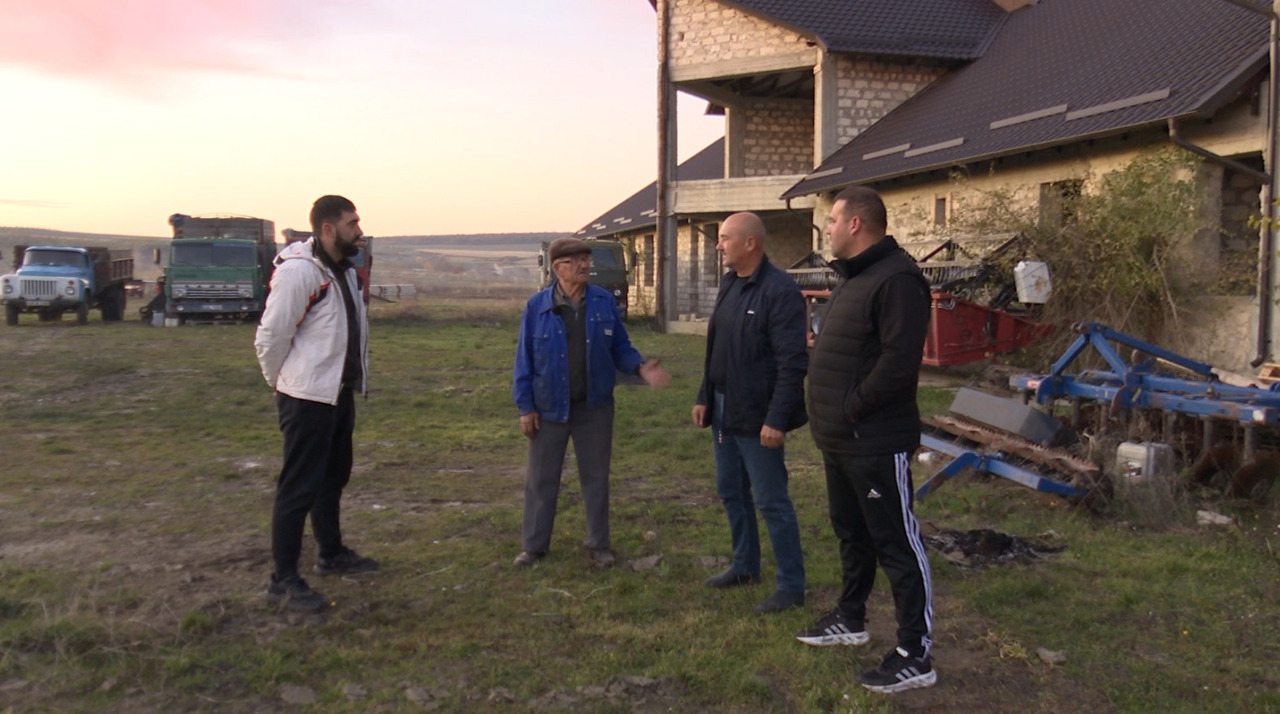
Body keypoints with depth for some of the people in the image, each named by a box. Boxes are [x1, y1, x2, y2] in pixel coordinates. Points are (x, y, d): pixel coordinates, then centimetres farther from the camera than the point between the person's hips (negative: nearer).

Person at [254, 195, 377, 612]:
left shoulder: (345, 270, 10)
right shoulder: (298, 271, -19)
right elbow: (270, 337, -18)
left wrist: (354, 379, 10)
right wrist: (283, 383, -5)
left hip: (340, 393, 9)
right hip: (308, 398, -9)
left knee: (333, 478, 21)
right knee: (299, 488, -4)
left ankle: (332, 555, 38)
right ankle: (283, 582, 5)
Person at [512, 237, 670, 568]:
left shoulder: (604, 302, -2)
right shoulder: (537, 306, -7)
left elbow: (620, 348, 3)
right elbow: (525, 359, -4)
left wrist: (640, 367, -17)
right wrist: (525, 406, -7)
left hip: (595, 407, 1)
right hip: (549, 407, -1)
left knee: (596, 477, 11)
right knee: (541, 479, 9)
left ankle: (599, 544, 24)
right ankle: (534, 545, 23)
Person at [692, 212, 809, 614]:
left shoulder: (779, 291, -18)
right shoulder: (729, 284, 10)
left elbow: (792, 363, -21)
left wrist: (777, 419, -24)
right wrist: (705, 398, 14)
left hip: (756, 416, -9)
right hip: (723, 410, 9)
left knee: (771, 501, -1)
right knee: (731, 492, 18)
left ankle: (792, 586, 11)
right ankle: (745, 566, 35)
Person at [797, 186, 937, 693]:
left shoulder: (896, 279, -19)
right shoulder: (852, 277, 15)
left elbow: (899, 360, -28)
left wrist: (854, 406, -19)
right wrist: (829, 414, 11)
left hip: (876, 443, -10)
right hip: (840, 441, 10)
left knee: (897, 545, -2)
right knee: (851, 533, 23)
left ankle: (915, 656, 6)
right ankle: (851, 619, 40)